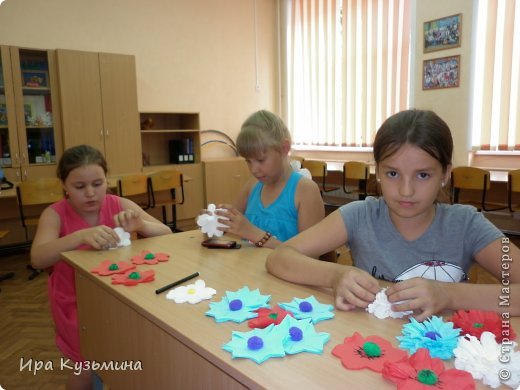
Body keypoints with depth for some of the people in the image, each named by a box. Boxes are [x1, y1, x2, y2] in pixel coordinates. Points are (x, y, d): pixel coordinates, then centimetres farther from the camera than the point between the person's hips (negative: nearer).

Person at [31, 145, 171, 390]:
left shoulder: (120, 205, -7)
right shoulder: (54, 214, -11)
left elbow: (167, 235, -9)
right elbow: (37, 259, -28)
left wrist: (140, 225, -30)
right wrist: (81, 236, -44)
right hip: (76, 303, -1)